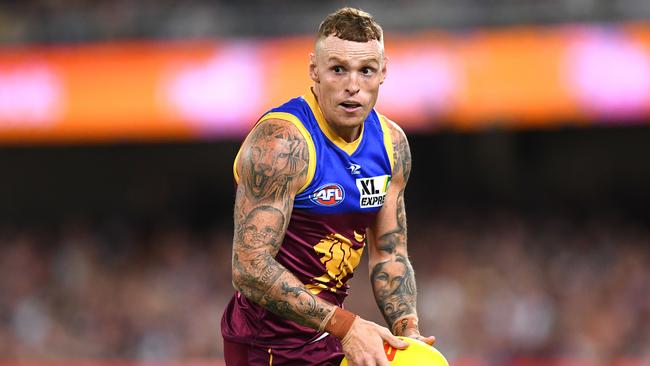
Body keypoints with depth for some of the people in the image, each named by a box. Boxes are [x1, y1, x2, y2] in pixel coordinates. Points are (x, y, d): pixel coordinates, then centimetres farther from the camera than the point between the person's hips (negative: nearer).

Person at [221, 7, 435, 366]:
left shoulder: (392, 143, 1)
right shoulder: (280, 143, -22)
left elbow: (389, 253, 9)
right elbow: (250, 269, -27)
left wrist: (407, 329, -8)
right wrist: (344, 326, -31)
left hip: (329, 332, 7)